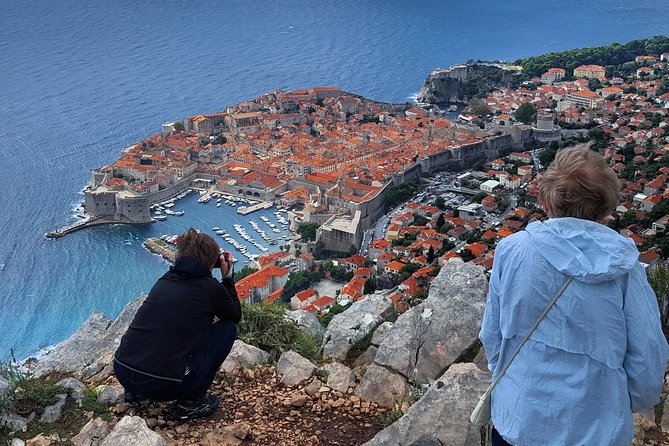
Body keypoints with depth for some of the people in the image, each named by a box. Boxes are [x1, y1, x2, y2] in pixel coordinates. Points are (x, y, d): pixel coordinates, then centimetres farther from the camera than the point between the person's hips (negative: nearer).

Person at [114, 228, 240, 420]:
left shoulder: (165, 280, 12)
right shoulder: (210, 288, -3)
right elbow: (236, 316, 17)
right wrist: (227, 277, 21)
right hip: (163, 386, -6)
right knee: (228, 329, 11)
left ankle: (135, 391, 25)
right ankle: (190, 402, 10)